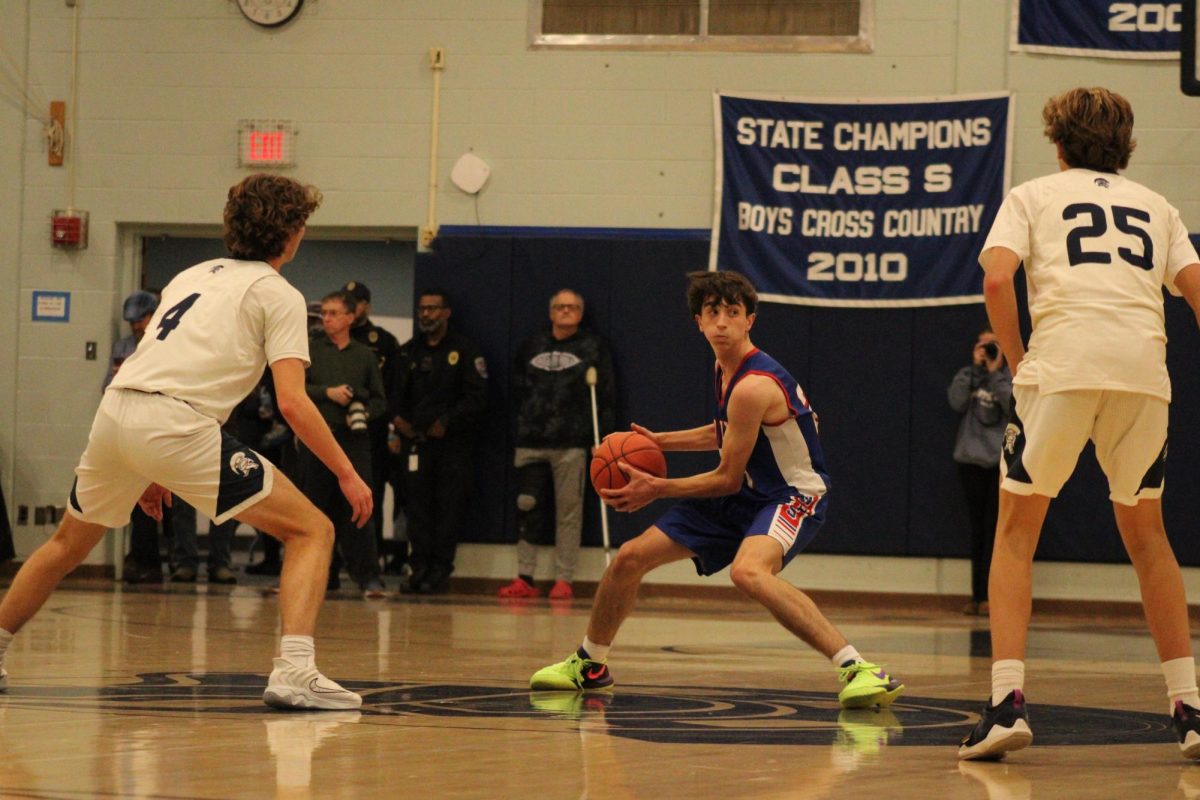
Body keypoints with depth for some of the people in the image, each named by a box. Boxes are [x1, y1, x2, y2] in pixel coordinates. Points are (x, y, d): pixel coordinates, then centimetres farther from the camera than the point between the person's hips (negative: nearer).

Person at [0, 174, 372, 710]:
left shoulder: (194, 275, 27)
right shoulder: (278, 295, 6)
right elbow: (293, 403, -5)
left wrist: (149, 471, 39)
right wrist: (348, 475, 2)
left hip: (114, 410, 7)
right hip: (175, 425, -7)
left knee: (67, 545, 30)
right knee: (312, 530, -1)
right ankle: (294, 672, -18)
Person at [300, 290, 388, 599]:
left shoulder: (364, 355, 13)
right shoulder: (311, 350, 9)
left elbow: (380, 400, 15)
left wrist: (366, 412, -5)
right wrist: (327, 393, -10)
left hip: (354, 438, 0)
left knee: (357, 507, -9)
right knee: (317, 509, 4)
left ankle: (368, 577, -11)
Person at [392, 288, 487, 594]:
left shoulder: (465, 351, 2)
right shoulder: (409, 351, 17)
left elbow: (476, 398, -4)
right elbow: (397, 391, 18)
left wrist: (447, 422, -13)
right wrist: (397, 417, -2)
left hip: (453, 442, -4)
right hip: (416, 440, 4)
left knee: (449, 507, -5)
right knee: (418, 504, -1)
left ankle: (441, 569, -2)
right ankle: (420, 567, 1)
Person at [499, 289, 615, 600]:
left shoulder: (593, 347, 7)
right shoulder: (532, 346, 15)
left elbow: (606, 396, 3)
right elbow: (517, 389, 17)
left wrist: (602, 438, -4)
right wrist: (519, 426, 7)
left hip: (571, 444, -3)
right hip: (530, 442, 3)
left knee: (569, 510, -2)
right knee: (524, 507, -3)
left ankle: (564, 580, 1)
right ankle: (524, 577, 1)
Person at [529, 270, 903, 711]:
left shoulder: (753, 386, -25)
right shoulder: (725, 370, 4)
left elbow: (728, 478, -19)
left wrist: (658, 489, -14)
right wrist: (660, 442, 15)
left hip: (793, 495, -10)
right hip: (744, 494, 10)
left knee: (748, 571, -41)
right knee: (629, 558, 9)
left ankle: (857, 669, -40)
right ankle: (588, 665, 33)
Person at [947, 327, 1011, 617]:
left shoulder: (1010, 376, 4)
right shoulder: (968, 375, 13)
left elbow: (1013, 405, -12)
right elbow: (957, 402, -4)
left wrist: (995, 373, -8)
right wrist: (975, 367, -5)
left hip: (1002, 460, -3)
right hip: (971, 459, 3)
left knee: (994, 527, -6)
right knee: (977, 528, 6)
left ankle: (989, 594, -6)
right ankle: (977, 594, 7)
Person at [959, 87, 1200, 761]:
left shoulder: (1033, 195, 18)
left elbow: (998, 280, 0)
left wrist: (1019, 363, 9)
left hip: (1062, 362, -2)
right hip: (1145, 368, 3)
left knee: (1017, 531, 10)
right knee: (1146, 532, 20)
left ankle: (1008, 699, -6)